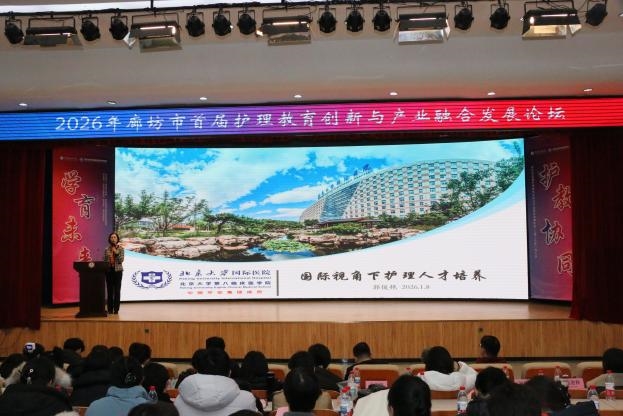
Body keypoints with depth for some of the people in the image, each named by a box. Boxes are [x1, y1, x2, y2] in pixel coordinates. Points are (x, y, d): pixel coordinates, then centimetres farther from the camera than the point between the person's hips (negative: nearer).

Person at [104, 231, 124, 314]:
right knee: (109, 290, 3)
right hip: (109, 271, 2)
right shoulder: (107, 249, 8)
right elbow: (104, 260, 9)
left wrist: (117, 253, -18)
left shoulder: (120, 248, 1)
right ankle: (110, 309, 8)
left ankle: (116, 309, 1)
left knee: (117, 290, -3)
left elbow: (121, 260, -6)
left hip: (118, 270, -2)